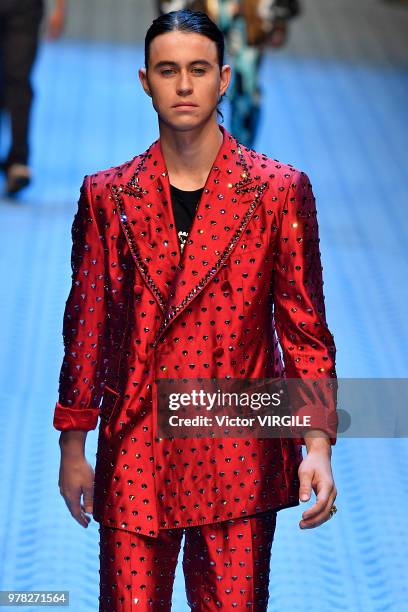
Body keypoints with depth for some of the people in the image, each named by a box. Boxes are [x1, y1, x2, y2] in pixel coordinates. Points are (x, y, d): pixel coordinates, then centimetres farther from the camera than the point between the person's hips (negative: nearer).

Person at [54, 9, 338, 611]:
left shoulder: (279, 190, 1)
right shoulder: (108, 195, 6)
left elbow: (305, 327, 2)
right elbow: (85, 325, 10)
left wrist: (318, 443, -7)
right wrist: (73, 448, 11)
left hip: (239, 460, -1)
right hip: (133, 458, 1)